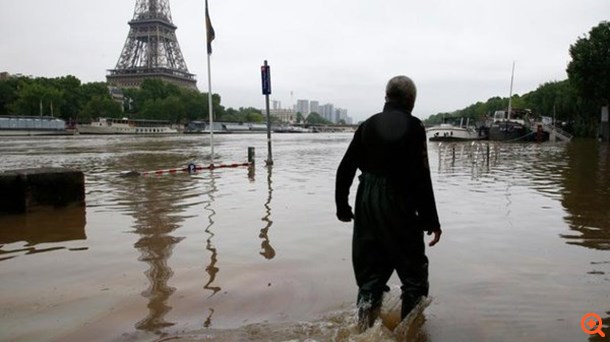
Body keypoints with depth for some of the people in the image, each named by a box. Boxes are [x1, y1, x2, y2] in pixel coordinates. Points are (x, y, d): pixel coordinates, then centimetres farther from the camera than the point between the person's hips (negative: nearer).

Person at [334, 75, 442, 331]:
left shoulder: (368, 125, 7)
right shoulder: (412, 126, -8)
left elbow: (345, 169, 7)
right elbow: (421, 178, -14)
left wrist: (342, 206, 17)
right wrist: (431, 221, -9)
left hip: (366, 205, 5)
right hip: (399, 207, -5)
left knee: (370, 272, 14)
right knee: (414, 272, 13)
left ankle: (364, 329, 15)